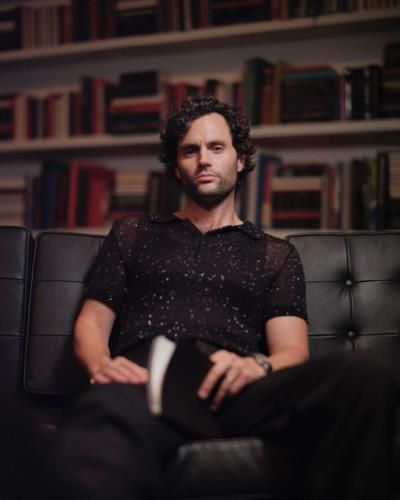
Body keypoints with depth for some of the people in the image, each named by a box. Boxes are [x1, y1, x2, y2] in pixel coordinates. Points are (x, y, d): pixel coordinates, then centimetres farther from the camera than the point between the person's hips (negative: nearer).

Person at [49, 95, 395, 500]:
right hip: (145, 383, -2)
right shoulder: (132, 234, 29)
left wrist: (257, 367, -14)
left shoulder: (276, 255, 26)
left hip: (232, 392, 3)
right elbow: (92, 323, 21)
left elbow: (292, 353, 13)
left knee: (362, 380, -33)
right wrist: (100, 365, -6)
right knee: (91, 452, -46)